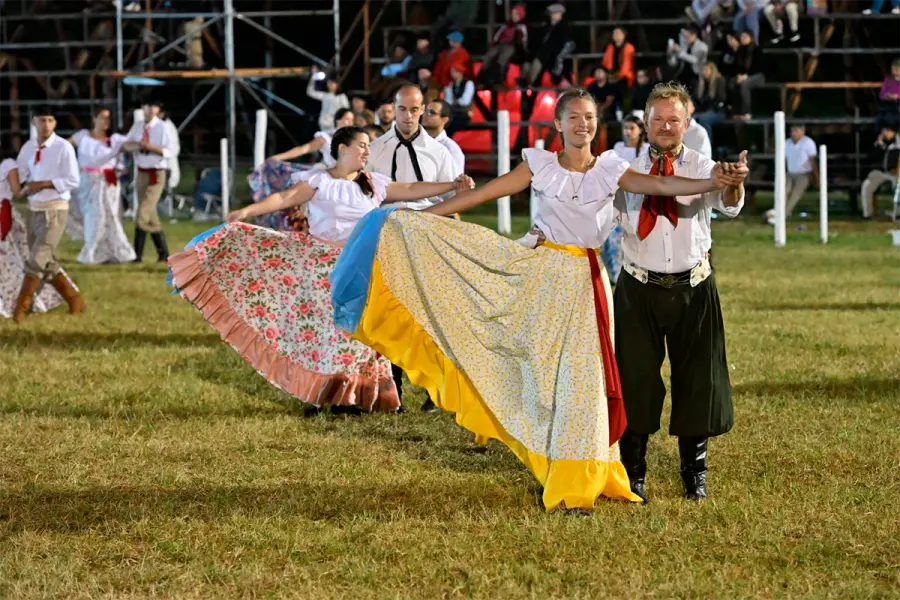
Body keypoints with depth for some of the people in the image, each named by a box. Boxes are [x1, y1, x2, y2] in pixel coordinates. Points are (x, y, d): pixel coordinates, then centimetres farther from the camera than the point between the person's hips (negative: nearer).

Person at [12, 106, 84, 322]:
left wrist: (44, 184, -19)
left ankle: (21, 307, -3)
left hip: (55, 209, -6)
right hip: (33, 209, 6)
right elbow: (18, 174, 15)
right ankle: (74, 300, 26)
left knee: (37, 260, -10)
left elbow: (73, 181, -13)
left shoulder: (63, 147, -11)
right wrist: (24, 187, -7)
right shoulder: (28, 147, 5)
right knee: (46, 262, 12)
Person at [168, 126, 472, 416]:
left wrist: (453, 185, 7)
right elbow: (285, 198, -15)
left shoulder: (373, 184, 10)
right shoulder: (319, 181, -4)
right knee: (319, 327, -4)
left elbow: (411, 190, 12)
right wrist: (248, 210, -30)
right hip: (322, 267, -4)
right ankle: (315, 394, 2)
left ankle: (350, 396, 6)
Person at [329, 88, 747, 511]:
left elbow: (659, 185, -14)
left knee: (586, 376, 4)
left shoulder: (609, 170, 0)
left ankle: (588, 478, 16)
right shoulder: (541, 165, -2)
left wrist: (710, 183, -31)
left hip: (587, 282, 2)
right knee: (553, 375, -1)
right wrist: (423, 218, 1)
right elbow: (485, 193, 0)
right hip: (544, 277, -2)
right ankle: (567, 483, 5)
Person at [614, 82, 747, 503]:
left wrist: (734, 185, -47)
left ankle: (695, 472, 25)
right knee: (636, 378, 3)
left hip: (693, 290, 0)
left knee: (696, 378, 8)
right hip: (639, 290, 0)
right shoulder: (627, 172, 0)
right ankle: (633, 472, 17)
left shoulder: (703, 169, -3)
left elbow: (728, 205, -22)